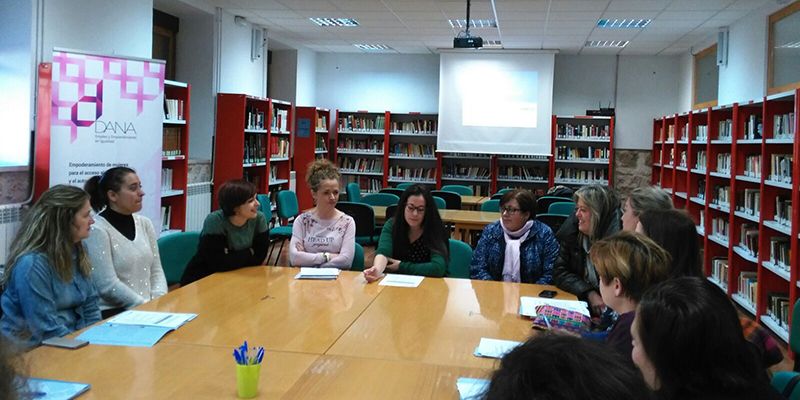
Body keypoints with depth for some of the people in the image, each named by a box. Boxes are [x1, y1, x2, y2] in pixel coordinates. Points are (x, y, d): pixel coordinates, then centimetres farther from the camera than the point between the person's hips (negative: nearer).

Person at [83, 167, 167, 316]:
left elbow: (156, 270, 10)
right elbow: (108, 286, -15)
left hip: (148, 306, 6)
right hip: (112, 312, -6)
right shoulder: (97, 230, -10)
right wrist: (147, 306, -15)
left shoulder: (145, 223, 10)